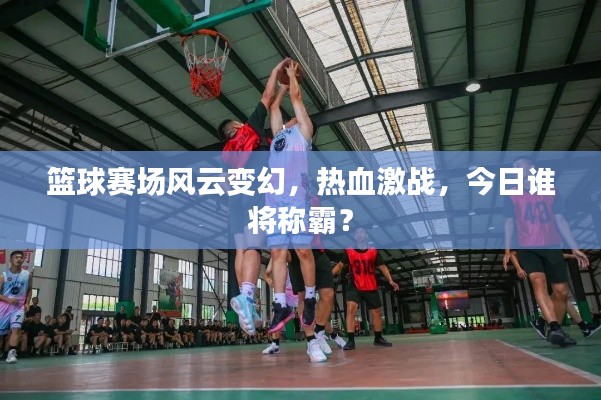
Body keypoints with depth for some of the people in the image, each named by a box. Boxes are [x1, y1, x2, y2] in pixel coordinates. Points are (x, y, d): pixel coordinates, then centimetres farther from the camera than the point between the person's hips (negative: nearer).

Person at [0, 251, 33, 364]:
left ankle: (11, 353, -23)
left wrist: (27, 303, 1)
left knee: (16, 328, -21)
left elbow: (29, 290, 14)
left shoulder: (27, 275, 3)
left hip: (19, 306, 0)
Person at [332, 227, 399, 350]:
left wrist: (390, 280, -12)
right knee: (351, 309, -21)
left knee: (377, 312, 11)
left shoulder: (374, 251, 3)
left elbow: (382, 267, 2)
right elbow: (340, 265, 3)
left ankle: (378, 338, 31)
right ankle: (350, 341, -17)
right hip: (354, 287, -2)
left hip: (371, 288, 3)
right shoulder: (349, 251, 0)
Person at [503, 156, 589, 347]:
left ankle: (556, 330, 18)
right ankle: (555, 329, -33)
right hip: (527, 248, -2)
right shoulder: (512, 196, 7)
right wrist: (507, 250, -5)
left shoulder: (551, 192, 11)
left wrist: (574, 248, 6)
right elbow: (509, 223, 5)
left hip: (552, 247, 3)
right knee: (538, 282, -25)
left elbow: (560, 220, 11)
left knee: (561, 291, 0)